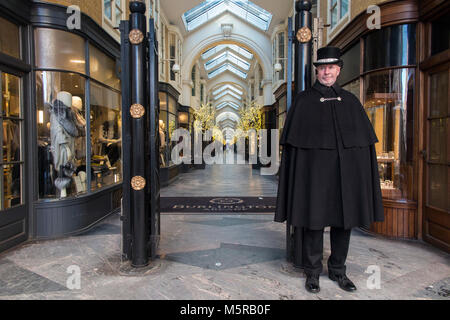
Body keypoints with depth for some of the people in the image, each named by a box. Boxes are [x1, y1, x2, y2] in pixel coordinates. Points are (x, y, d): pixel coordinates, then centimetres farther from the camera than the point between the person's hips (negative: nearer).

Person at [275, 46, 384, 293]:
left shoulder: (350, 100, 14)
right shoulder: (304, 99, 4)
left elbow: (365, 138, 13)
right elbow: (293, 139, -2)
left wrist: (362, 169, 5)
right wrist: (298, 170, -10)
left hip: (346, 169, 4)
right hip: (314, 169, -4)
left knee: (344, 220, 10)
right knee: (314, 219, 1)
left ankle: (338, 270, 27)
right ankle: (312, 272, 17)